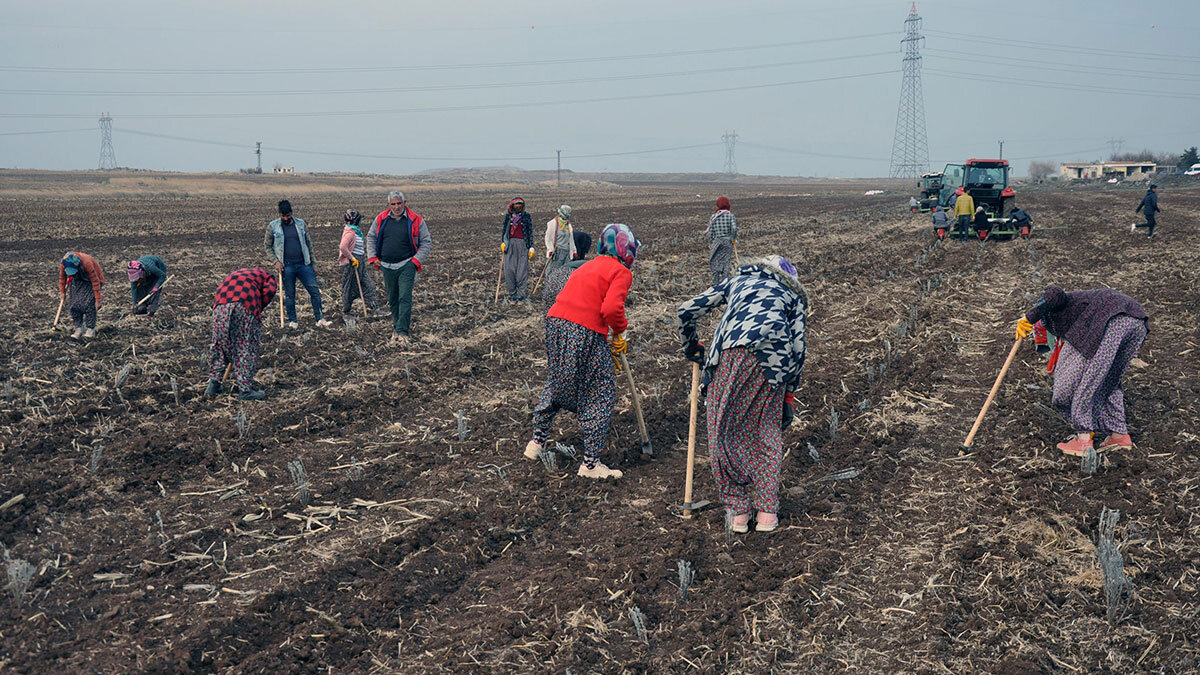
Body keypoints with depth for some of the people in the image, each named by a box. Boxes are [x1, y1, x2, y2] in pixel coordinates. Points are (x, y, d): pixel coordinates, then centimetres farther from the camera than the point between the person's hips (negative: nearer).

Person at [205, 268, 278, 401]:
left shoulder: (235, 275, 41)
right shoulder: (269, 277, 26)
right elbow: (268, 291, 3)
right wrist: (258, 309, 16)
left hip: (220, 304, 4)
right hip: (245, 305, -4)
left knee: (219, 345, 19)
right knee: (247, 347, 6)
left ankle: (213, 384, 24)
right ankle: (245, 389, 7)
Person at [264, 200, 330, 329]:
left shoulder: (301, 224, 7)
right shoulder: (273, 226, 0)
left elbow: (309, 244, 12)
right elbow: (267, 246, 6)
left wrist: (314, 263, 10)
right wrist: (276, 261, -7)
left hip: (304, 264, 2)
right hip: (286, 266, -2)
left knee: (315, 290, -5)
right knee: (289, 295, 5)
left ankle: (319, 319, 2)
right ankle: (292, 321, 18)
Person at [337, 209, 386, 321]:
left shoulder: (356, 231, 14)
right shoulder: (349, 232, -17)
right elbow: (342, 247, -30)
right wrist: (352, 258, -24)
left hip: (359, 265, 10)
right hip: (350, 265, -10)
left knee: (368, 285, 5)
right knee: (350, 289, 1)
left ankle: (375, 309, 4)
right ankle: (345, 313, 12)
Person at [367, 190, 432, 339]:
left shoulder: (416, 220, -3)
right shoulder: (381, 219, 4)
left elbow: (426, 242, 3)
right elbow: (371, 237, 17)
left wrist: (417, 260, -6)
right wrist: (373, 257, 7)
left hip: (407, 265, -3)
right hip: (387, 266, 3)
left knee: (405, 298, -11)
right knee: (392, 299, 10)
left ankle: (403, 331, -11)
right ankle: (397, 324, 25)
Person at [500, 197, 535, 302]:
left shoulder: (526, 216, 7)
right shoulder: (508, 216, 11)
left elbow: (530, 232, 7)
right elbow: (503, 230, 16)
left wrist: (531, 247, 3)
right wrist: (502, 242, 4)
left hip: (522, 244, -1)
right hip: (510, 243, 1)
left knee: (522, 269, -6)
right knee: (509, 269, -4)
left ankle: (521, 294, 0)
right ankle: (512, 293, 5)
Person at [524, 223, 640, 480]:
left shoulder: (588, 266, 25)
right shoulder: (622, 272, -1)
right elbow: (611, 308, -18)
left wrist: (609, 346, 26)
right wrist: (619, 332, 3)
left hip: (555, 323, 8)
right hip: (585, 332, -8)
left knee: (556, 384, 27)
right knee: (601, 393, 5)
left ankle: (537, 441, 36)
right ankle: (590, 463, 7)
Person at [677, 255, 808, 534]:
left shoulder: (737, 281, 33)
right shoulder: (793, 296, 32)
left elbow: (687, 310, 29)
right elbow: (798, 349, 21)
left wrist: (691, 347, 44)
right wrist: (789, 396, 25)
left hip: (729, 353, -1)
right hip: (772, 361, 1)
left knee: (723, 430, 10)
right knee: (767, 432, 17)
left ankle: (737, 511, 15)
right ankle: (766, 512, 18)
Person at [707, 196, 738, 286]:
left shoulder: (713, 217, 1)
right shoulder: (730, 215, -4)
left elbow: (710, 232, 1)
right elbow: (734, 228, -14)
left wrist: (710, 244, 9)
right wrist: (733, 239, 1)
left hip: (716, 242, 1)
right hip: (728, 242, -1)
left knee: (715, 263, 8)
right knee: (726, 263, 6)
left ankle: (715, 284, 6)